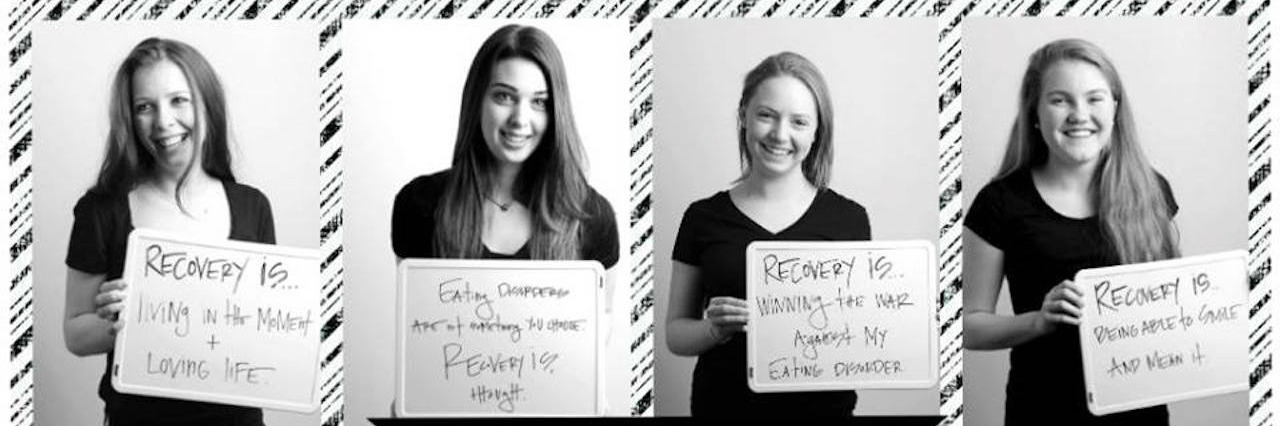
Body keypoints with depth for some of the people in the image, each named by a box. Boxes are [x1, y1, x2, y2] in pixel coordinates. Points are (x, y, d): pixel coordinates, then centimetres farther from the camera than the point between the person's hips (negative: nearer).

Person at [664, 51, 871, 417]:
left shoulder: (848, 219, 0)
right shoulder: (703, 218, 1)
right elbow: (675, 332, 5)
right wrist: (713, 330, -15)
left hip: (822, 403, 0)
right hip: (723, 403, 0)